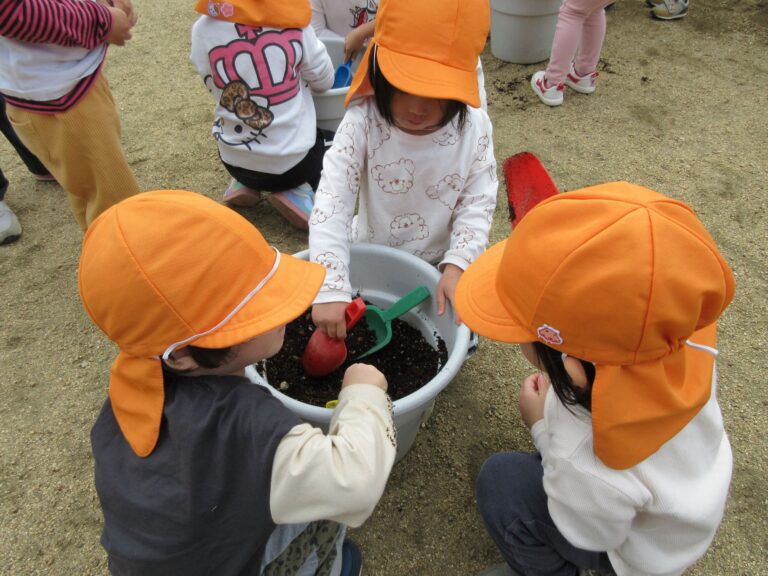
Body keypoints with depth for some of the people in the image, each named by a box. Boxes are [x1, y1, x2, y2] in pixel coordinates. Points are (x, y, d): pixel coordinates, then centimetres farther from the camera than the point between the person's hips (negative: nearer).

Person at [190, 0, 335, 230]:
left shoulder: (204, 28, -9)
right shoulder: (293, 24, -14)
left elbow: (215, 87, 4)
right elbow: (325, 81, -1)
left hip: (235, 160, 4)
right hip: (294, 160, -4)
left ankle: (243, 183, 14)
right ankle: (300, 191, 1)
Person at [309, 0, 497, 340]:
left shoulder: (474, 128, -20)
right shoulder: (362, 123, -27)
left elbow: (477, 203, -14)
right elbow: (331, 204, -31)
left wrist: (457, 266, -28)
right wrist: (330, 288, -39)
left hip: (438, 265, 1)